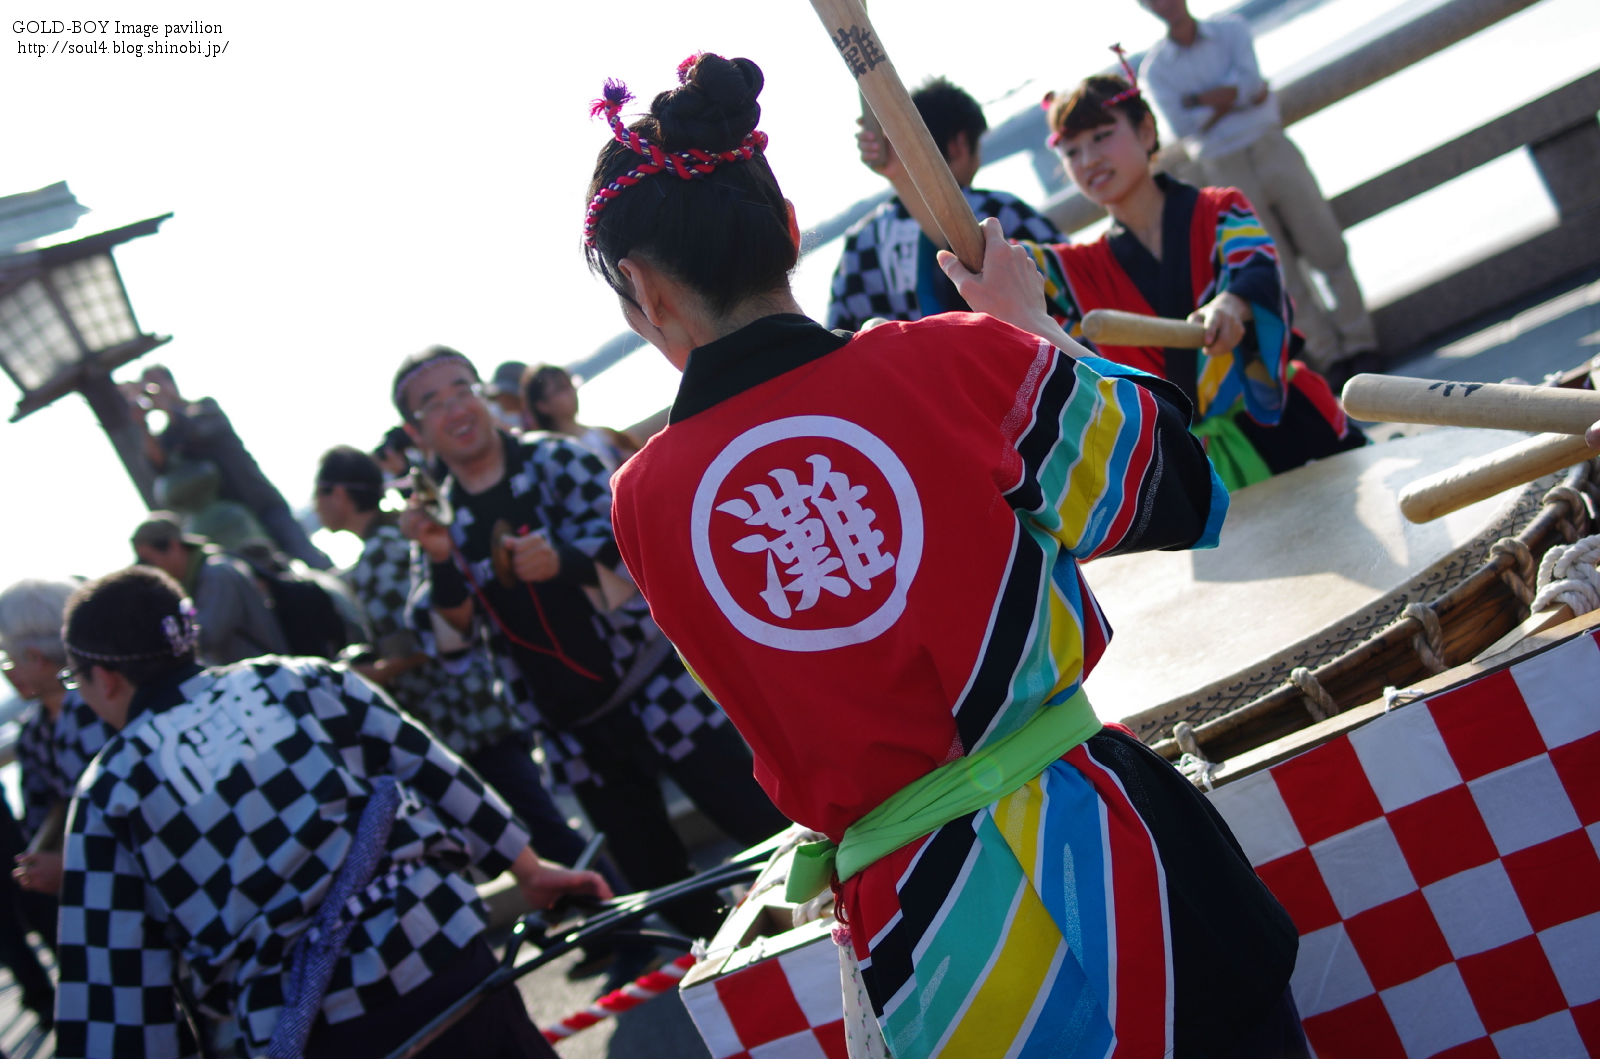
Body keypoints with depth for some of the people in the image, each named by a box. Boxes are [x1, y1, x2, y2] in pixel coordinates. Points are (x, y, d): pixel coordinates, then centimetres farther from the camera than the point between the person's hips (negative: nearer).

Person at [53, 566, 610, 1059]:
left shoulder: (110, 796, 4)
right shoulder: (297, 679, 10)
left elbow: (109, 983, -1)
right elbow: (433, 770, 10)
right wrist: (528, 868, 18)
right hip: (448, 959, 3)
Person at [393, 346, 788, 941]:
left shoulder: (555, 460, -3)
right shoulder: (441, 521, 7)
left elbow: (622, 534, -17)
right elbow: (452, 627, -4)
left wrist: (561, 558, -38)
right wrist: (438, 558, -23)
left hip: (654, 686, -4)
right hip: (573, 731, 4)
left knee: (765, 823, -7)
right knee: (656, 877, 11)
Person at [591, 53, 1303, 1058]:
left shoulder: (642, 504, -4)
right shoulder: (956, 357, -12)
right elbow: (1170, 490, 4)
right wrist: (1030, 321, 16)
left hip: (911, 927, 2)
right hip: (1099, 851, -1)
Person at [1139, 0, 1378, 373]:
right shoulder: (1155, 67, 0)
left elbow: (1250, 77, -10)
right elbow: (1181, 125, -12)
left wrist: (1204, 99, -13)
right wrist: (1239, 95, -10)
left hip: (1272, 148, 1)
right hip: (1227, 171, -1)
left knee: (1327, 250, 2)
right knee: (1282, 271, 3)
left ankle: (1359, 341, 11)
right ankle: (1327, 353, 11)